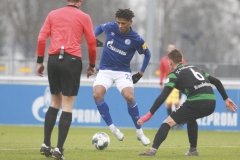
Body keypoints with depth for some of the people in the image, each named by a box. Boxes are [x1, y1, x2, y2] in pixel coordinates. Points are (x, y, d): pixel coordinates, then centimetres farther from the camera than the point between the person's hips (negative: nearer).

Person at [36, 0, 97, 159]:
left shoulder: (53, 14, 11)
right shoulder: (84, 17, 3)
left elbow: (41, 38, 5)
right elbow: (92, 42, 4)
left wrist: (40, 61, 10)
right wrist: (92, 65, 16)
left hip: (54, 60, 4)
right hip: (72, 61, -4)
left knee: (55, 103, 18)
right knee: (67, 106, -1)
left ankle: (46, 145, 12)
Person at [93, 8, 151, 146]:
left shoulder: (136, 39, -12)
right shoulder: (111, 27, -7)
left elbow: (147, 54, 5)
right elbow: (100, 27, 18)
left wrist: (141, 73, 4)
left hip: (123, 72, -2)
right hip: (105, 70, 2)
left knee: (130, 97, -24)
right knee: (97, 95, -25)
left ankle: (139, 132, -5)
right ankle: (112, 128, -12)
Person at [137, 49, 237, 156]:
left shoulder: (174, 74, 8)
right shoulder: (194, 68, 29)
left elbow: (163, 96, -5)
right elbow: (216, 81, 28)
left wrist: (149, 114, -7)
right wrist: (226, 99, 33)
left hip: (197, 102, -7)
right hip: (211, 103, 7)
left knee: (168, 122, -1)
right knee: (191, 118, 37)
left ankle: (153, 149, -17)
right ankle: (193, 150, 36)